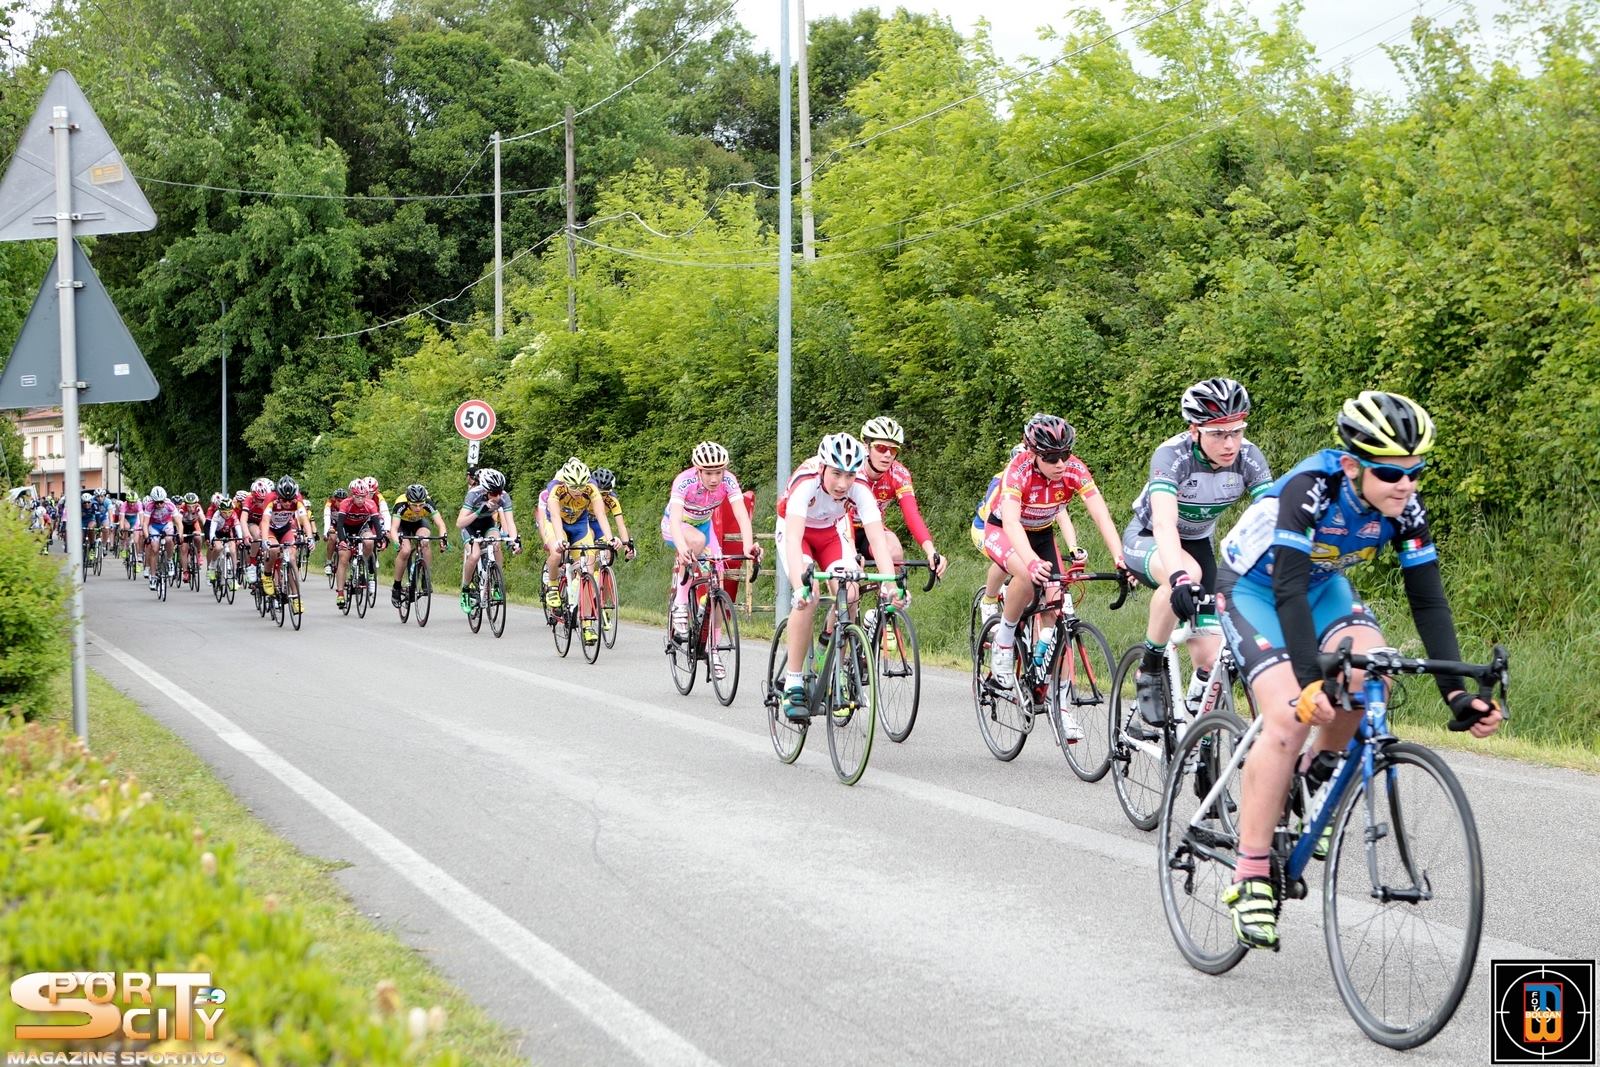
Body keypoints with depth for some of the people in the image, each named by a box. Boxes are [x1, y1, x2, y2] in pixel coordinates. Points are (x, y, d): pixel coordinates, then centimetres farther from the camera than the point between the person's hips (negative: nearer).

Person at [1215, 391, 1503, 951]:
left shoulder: (1403, 506, -19)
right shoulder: (1311, 489, -35)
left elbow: (1428, 599, -17)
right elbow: (1288, 588, -41)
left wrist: (1456, 690, -27)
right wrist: (1310, 678, -52)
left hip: (1322, 585, 5)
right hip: (1255, 588, -5)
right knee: (1290, 716, -24)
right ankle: (1250, 877, -18)